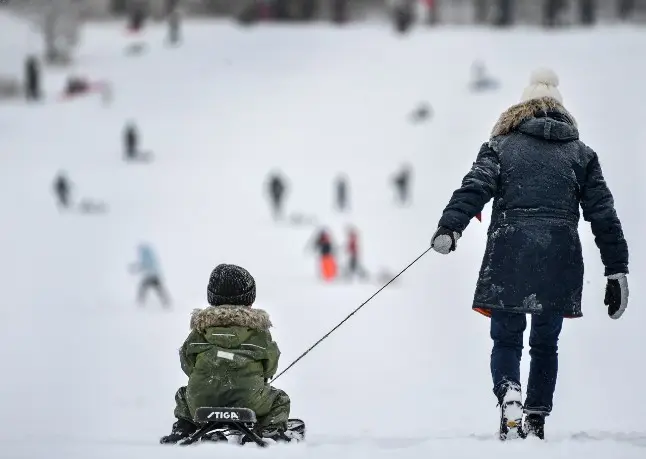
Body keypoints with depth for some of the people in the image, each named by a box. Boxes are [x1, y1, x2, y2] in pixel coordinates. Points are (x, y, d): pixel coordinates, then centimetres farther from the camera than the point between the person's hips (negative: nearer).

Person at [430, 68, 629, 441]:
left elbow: (475, 187, -7)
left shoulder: (501, 146, 11)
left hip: (509, 254, -1)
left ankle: (509, 393, -23)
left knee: (506, 340, 5)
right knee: (545, 344, 16)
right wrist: (618, 270, 13)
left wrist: (449, 228, -18)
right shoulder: (582, 155, 15)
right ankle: (537, 418, 13)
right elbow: (604, 216, 12)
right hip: (560, 261, 1)